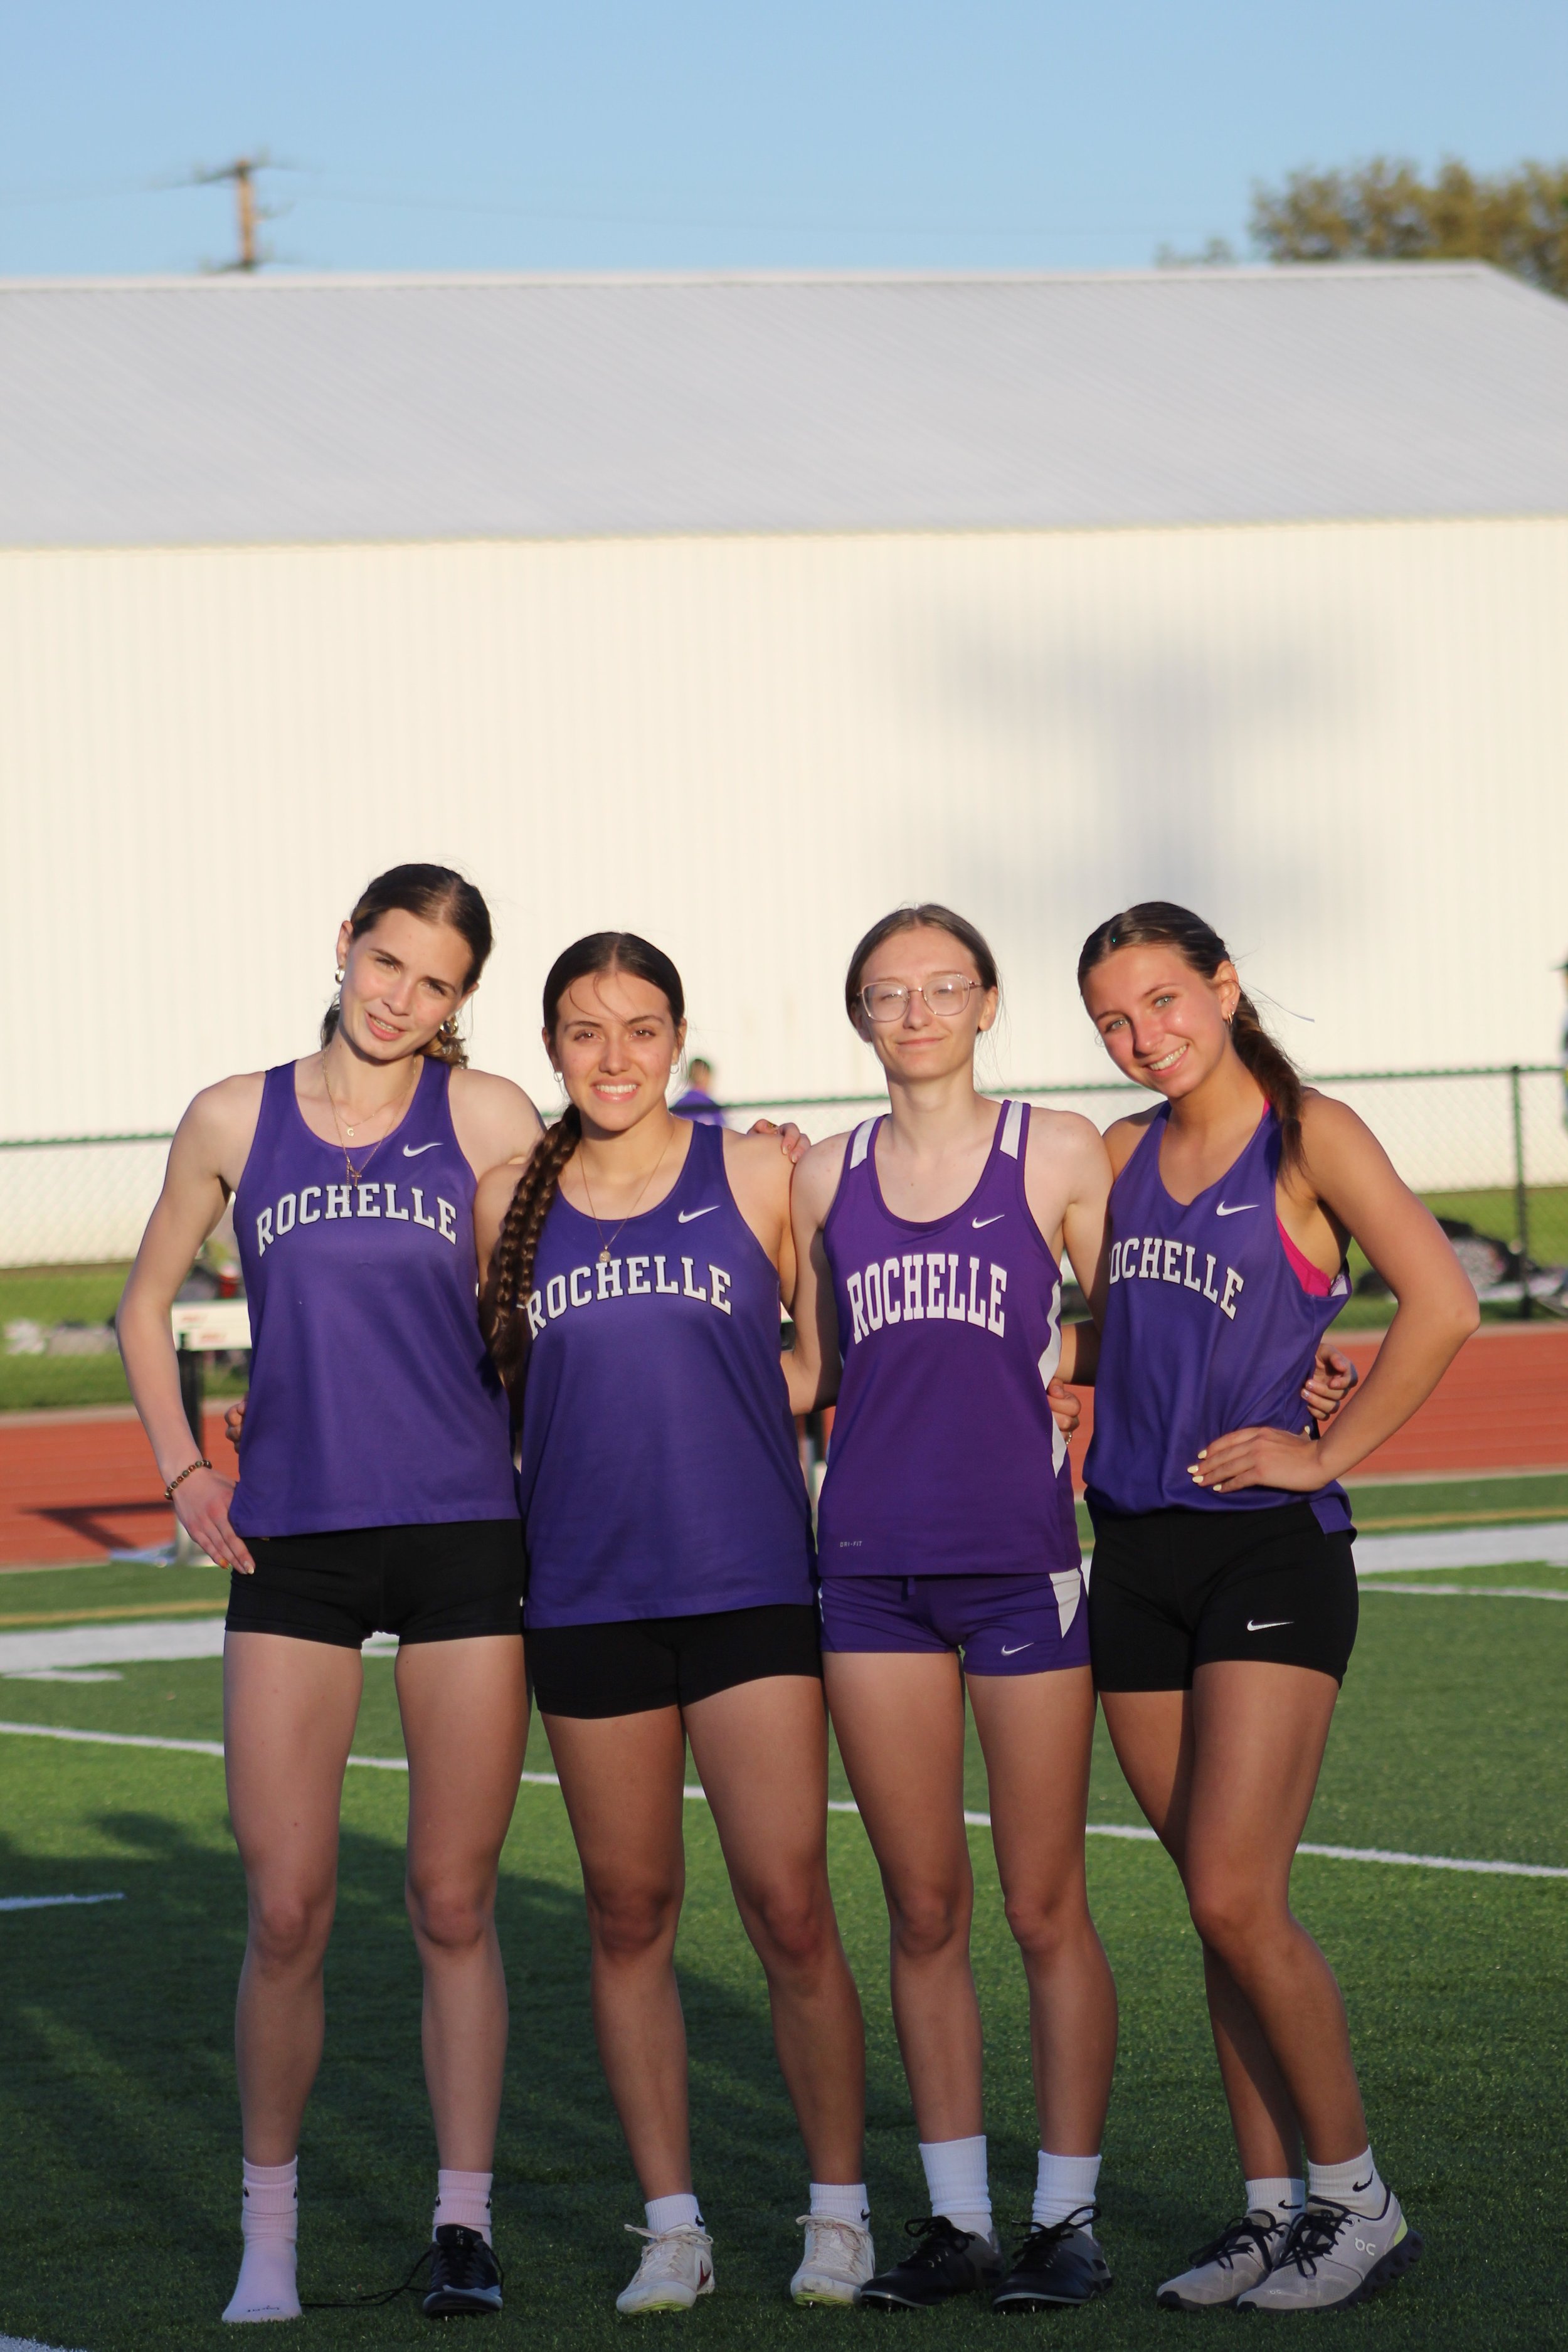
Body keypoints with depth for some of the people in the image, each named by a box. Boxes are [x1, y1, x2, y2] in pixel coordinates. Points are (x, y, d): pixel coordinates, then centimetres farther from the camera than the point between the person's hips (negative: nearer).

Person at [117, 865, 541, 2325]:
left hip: (464, 1538, -1)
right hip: (291, 1548, 1)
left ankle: (462, 2220, 11)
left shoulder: (488, 1119, 3)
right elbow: (146, 1302, 20)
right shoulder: (236, 1121, 7)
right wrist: (181, 1464, 8)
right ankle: (268, 2231, 11)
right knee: (285, 1912, -3)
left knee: (453, 1904, 2)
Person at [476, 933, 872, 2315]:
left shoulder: (757, 1178, 1)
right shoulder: (511, 1205, 7)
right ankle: (672, 2225, 15)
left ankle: (839, 2206, 7)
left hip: (750, 1588, -2)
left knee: (789, 1911, -6)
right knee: (628, 1917, 6)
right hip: (586, 1601, 2)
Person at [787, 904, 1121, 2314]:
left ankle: (1068, 2217, 9)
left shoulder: (1057, 1154, 2)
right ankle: (957, 2217, 14)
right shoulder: (825, 1178, 11)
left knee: (1044, 1905, 0)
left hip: (1021, 1558, -3)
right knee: (923, 1910, 6)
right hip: (873, 1564, 3)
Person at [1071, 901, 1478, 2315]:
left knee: (1238, 1901, -12)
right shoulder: (1118, 1155, 11)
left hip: (1268, 1551, -6)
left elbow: (1442, 1305, -15)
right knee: (1216, 1907, 8)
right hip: (1136, 1558, 6)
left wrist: (1325, 1453, -13)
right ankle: (1274, 2208, 15)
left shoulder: (1310, 1137, -6)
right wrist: (1066, 1385, 4)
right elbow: (1098, 1329, 24)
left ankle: (1358, 2201, 1)